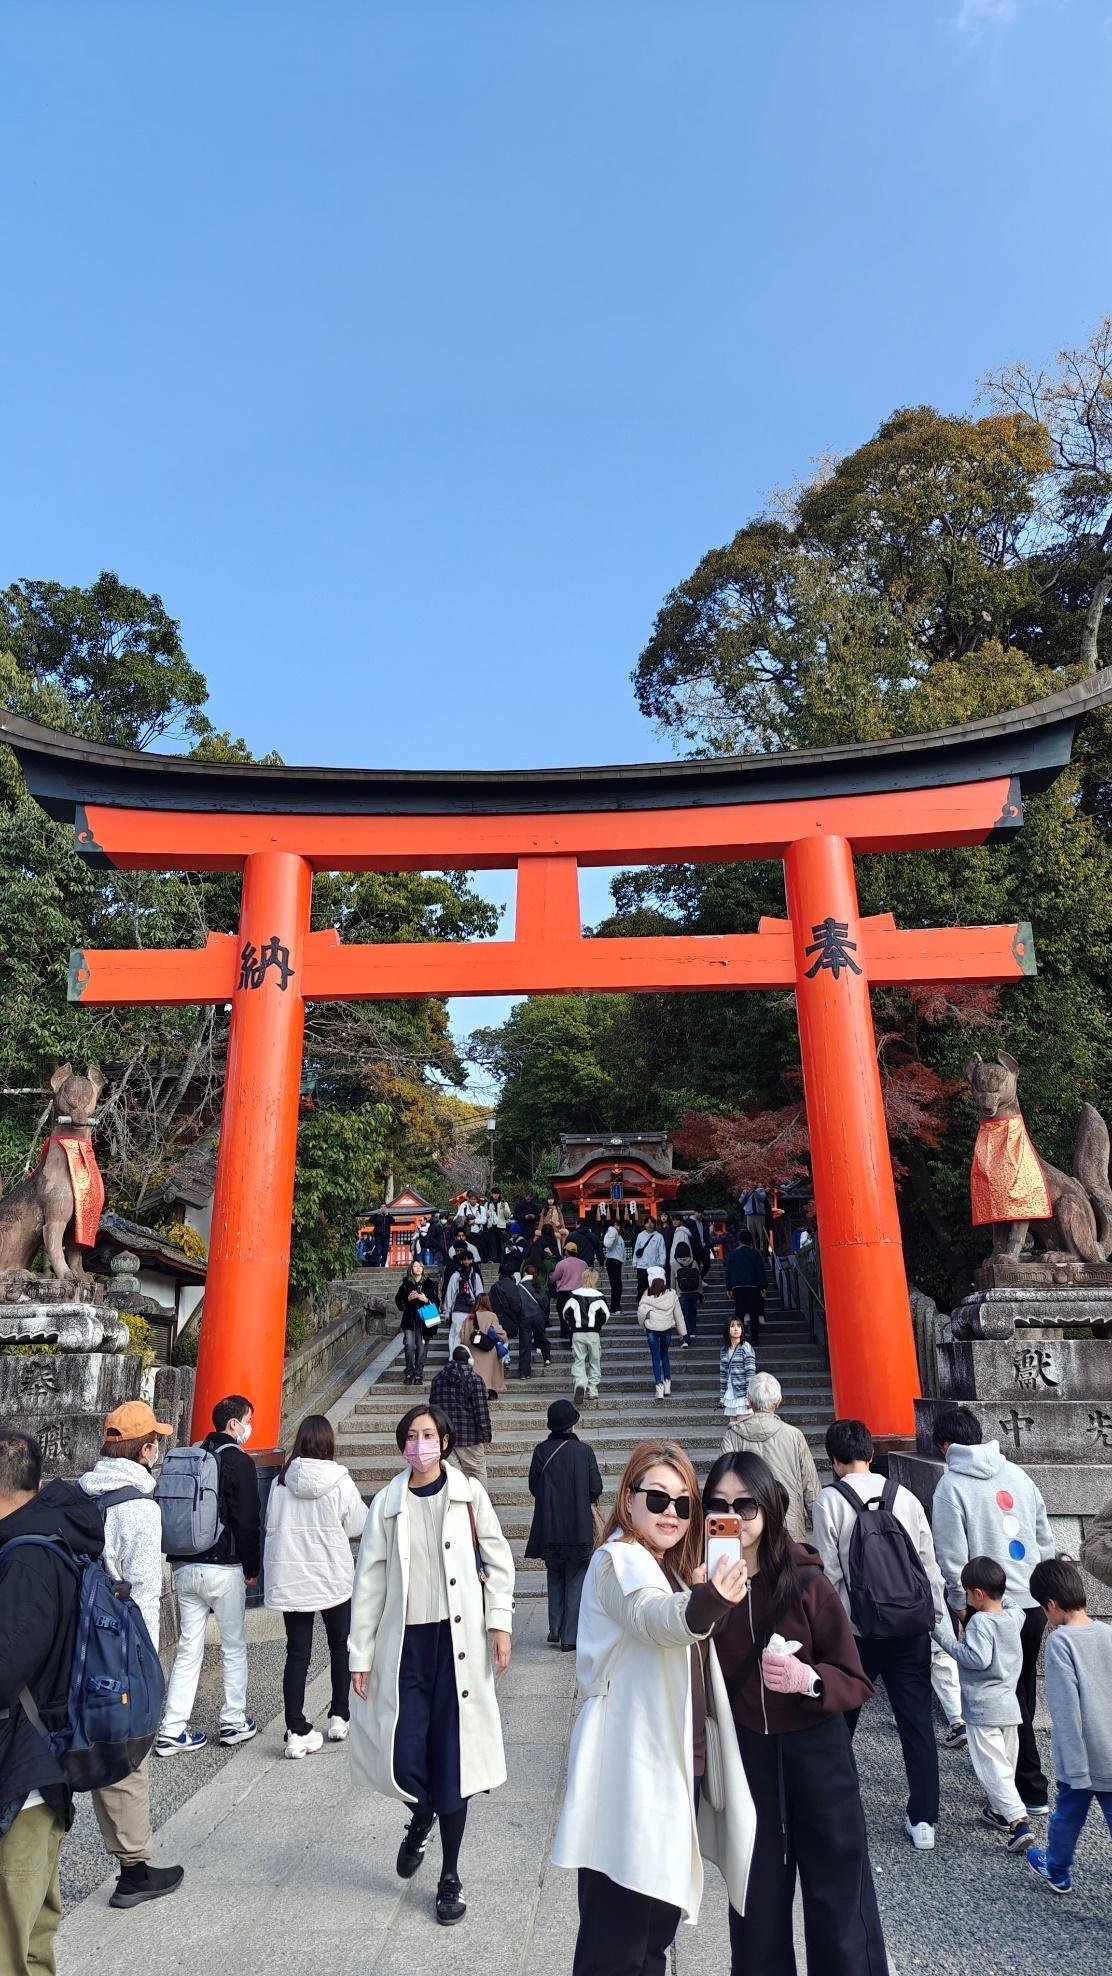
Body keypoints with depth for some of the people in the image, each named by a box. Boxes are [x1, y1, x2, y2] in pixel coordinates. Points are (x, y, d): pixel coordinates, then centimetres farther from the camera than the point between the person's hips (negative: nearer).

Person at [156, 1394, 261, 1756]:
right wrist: (251, 1569, -2)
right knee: (234, 1647, 9)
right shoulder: (239, 1461, -13)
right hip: (223, 1568, -6)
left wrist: (180, 1557, 19)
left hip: (184, 1567, 6)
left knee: (188, 1648, 13)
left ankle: (172, 1731, 14)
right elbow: (247, 1521, -13)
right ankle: (234, 1722, 17)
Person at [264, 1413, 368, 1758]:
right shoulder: (340, 1481, -16)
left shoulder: (282, 1481, -8)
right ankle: (340, 1717, 28)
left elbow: (271, 1525, 1)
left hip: (289, 1579, 2)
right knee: (340, 1646, 18)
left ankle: (297, 1732, 10)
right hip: (332, 1578, -2)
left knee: (297, 1652, 10)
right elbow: (358, 1526, -6)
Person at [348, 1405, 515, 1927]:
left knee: (451, 1758, 4)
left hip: (458, 1639, -1)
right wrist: (360, 1654, 4)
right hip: (406, 1642, 1)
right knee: (401, 1758, -2)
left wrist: (500, 1622, -6)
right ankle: (421, 1819, 35)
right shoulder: (387, 1502, 0)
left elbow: (497, 1559, 2)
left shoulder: (468, 1492, -2)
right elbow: (369, 1580, 4)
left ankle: (450, 1877, 26)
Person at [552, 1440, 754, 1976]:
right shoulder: (620, 1561, -18)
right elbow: (657, 1617, -39)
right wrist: (705, 1603, -58)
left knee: (658, 1928, 20)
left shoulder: (671, 1569, 10)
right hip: (632, 1776, -9)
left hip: (678, 1768, 9)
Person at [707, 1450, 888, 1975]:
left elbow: (857, 1683, -11)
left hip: (816, 1757, -2)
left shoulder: (807, 1584, -17)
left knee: (839, 1910, 12)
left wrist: (807, 1679, -28)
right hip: (742, 1760, 2)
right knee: (756, 1911, 18)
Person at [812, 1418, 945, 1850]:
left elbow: (829, 1574, -10)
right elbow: (930, 1564, 4)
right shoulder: (905, 1496, 1)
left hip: (858, 1631, -2)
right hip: (912, 1628, 3)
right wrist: (940, 1620, 15)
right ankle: (923, 1821, 17)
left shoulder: (829, 1500, -10)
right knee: (917, 1723, 13)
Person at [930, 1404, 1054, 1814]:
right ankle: (1011, 1766, 31)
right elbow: (1045, 1538, 10)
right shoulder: (1016, 1473, 4)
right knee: (1022, 1692, 20)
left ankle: (1032, 1791, 16)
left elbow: (952, 1557, -12)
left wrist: (960, 1603, 1)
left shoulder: (951, 1485, -12)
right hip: (1034, 1604, 6)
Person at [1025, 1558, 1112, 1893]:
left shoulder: (1059, 1641, -18)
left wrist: (1076, 1769, -13)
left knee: (1067, 1816, 20)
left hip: (1082, 1760, -3)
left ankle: (1057, 1871, 42)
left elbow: (1067, 1710, -20)